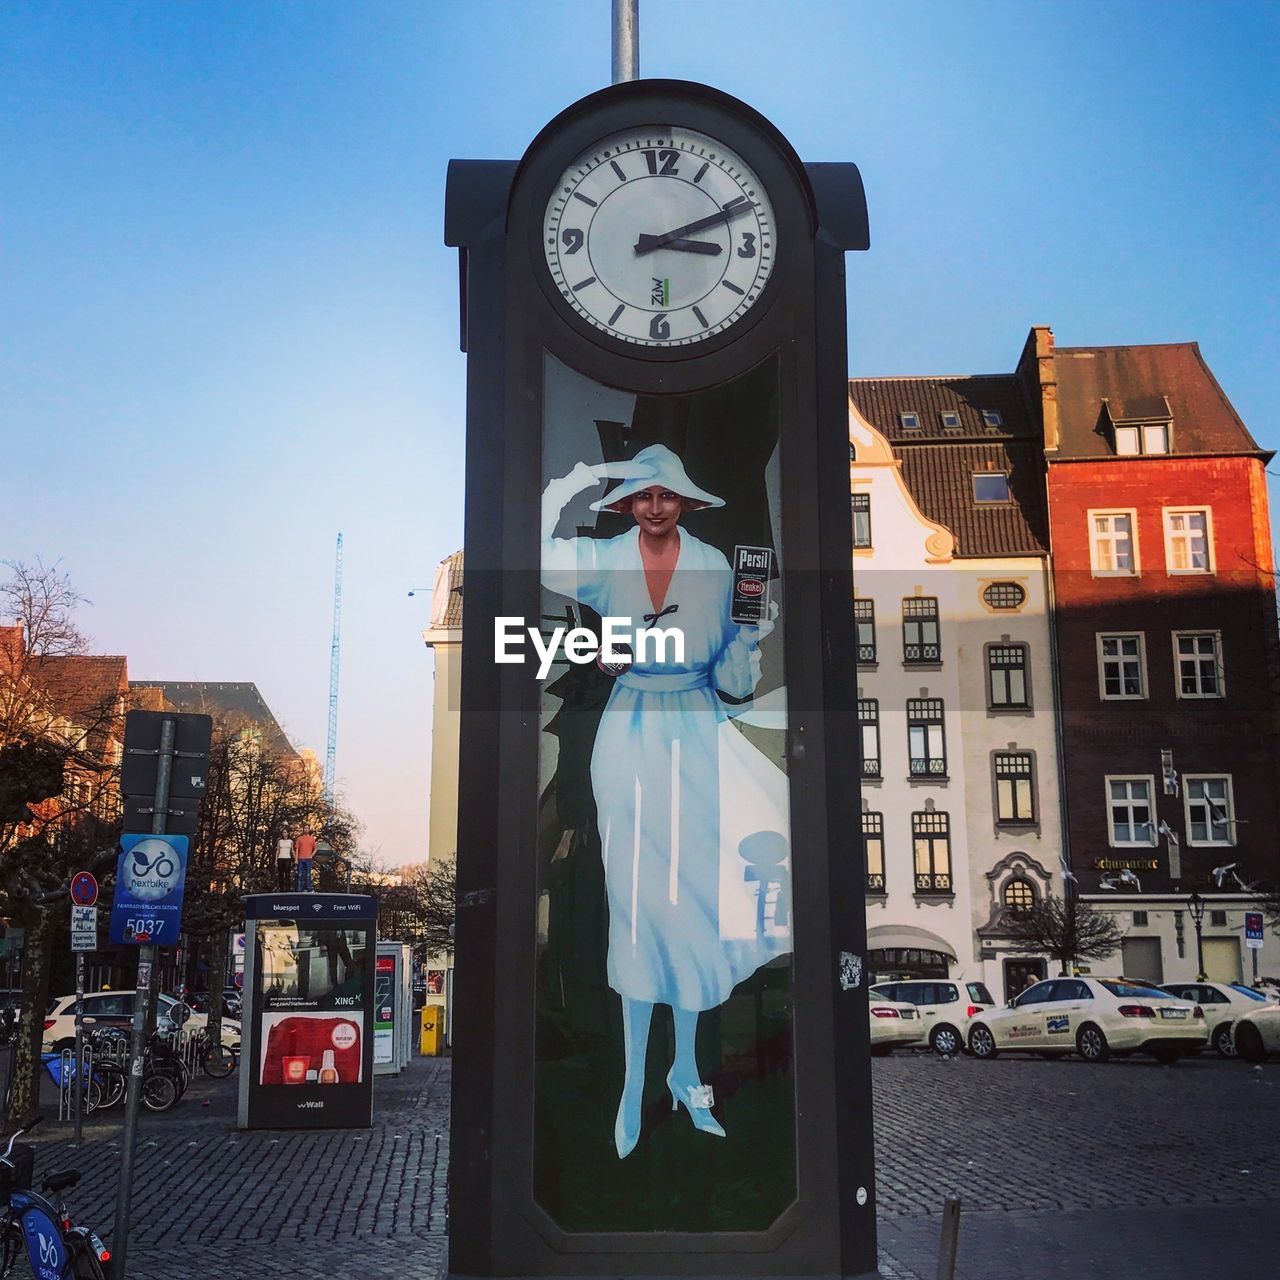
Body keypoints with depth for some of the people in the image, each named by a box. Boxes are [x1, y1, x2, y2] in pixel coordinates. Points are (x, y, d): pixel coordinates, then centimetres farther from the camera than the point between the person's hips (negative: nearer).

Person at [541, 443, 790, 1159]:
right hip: (632, 740, -1)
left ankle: (687, 1066, 21)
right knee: (635, 900, -1)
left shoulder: (714, 567, 0)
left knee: (692, 892, 5)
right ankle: (634, 1081, 8)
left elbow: (728, 677, 3)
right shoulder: (603, 560, -2)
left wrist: (751, 641, -15)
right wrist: (568, 488, -17)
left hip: (698, 737, 1)